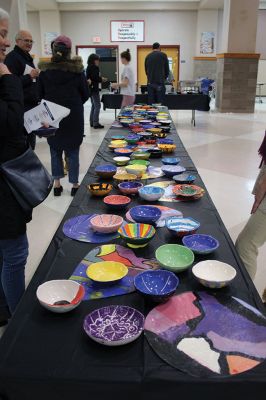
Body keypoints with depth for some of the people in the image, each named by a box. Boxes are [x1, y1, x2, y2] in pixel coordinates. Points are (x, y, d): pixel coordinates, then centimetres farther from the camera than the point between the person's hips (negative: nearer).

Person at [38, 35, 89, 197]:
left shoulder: (45, 70, -2)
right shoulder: (77, 70, -7)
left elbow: (40, 94, 3)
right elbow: (85, 94, -1)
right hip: (73, 116, -2)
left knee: (55, 150, 13)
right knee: (73, 151, 6)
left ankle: (57, 184, 16)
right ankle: (75, 185, 12)